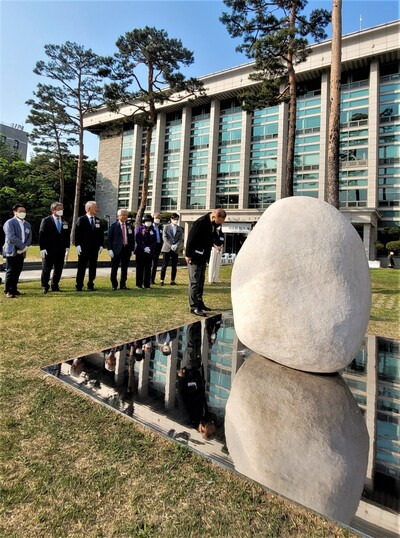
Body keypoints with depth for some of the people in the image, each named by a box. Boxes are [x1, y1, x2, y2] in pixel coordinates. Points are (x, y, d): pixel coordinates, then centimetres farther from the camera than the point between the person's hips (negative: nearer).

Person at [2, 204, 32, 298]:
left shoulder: (27, 224, 16)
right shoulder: (9, 223, -6)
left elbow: (29, 237, 13)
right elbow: (11, 237, -17)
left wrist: (25, 247, -5)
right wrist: (23, 246, -16)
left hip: (21, 252, 6)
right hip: (11, 251, -6)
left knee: (18, 271, 7)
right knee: (11, 271, -4)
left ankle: (13, 289, 17)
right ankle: (8, 291, 2)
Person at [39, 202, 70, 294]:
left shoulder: (65, 222, 10)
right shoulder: (46, 220, -3)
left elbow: (67, 236, 13)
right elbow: (41, 235, -6)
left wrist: (67, 247, 5)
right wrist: (42, 248, -12)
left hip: (61, 250, 4)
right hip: (49, 250, -4)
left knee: (58, 269, 8)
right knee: (46, 269, 4)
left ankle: (55, 286, 20)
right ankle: (44, 286, 16)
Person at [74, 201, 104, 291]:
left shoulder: (98, 221, 11)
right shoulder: (81, 220, -2)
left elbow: (101, 234, 12)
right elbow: (77, 233, -5)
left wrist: (101, 245, 5)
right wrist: (78, 245, -11)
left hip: (95, 248, 4)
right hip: (83, 248, -4)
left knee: (93, 267, 6)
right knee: (81, 267, 2)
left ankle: (90, 285, 16)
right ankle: (79, 285, 9)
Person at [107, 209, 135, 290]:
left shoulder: (129, 227, 11)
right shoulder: (114, 226, 0)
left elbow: (132, 239, 13)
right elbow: (109, 238, -2)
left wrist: (132, 249, 6)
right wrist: (110, 249, -9)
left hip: (127, 249, 3)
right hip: (117, 250, -3)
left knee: (125, 269, 7)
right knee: (114, 268, 2)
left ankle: (123, 284, 17)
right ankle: (114, 285, 14)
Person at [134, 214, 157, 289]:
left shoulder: (153, 230, 9)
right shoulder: (140, 229, 3)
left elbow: (155, 241, 5)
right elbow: (137, 239, -5)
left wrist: (150, 248, -11)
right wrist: (144, 247, -15)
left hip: (149, 252, 2)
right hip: (140, 251, -2)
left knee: (148, 268, 3)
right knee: (140, 268, 2)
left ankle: (147, 285, 9)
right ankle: (139, 284, 11)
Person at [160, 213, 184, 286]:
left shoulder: (180, 229, 12)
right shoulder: (166, 227, 6)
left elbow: (181, 239, 5)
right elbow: (164, 237, -3)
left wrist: (176, 245, -13)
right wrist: (171, 245, -14)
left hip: (175, 250, 2)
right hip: (167, 249, -2)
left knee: (174, 266, 3)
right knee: (164, 265, -2)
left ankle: (172, 281, 10)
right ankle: (162, 280, 4)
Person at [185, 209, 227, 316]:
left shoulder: (213, 224, 2)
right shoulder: (200, 223, -22)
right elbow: (191, 239, -21)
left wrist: (217, 243, 6)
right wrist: (188, 255, -19)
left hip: (203, 257, 9)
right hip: (195, 257, -9)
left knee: (201, 281, 16)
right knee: (194, 282, -4)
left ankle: (199, 303, 27)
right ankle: (194, 307, 1)